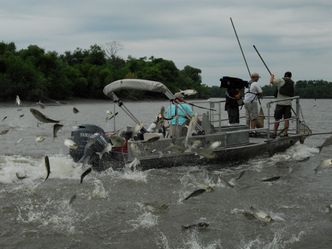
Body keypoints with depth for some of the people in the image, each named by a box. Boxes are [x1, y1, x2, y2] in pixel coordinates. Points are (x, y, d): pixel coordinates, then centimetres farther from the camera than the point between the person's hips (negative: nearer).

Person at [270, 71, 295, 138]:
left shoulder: (281, 81, -4)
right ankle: (285, 133, 3)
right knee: (286, 119, 5)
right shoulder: (292, 83, 9)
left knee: (277, 119, 3)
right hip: (288, 103, 3)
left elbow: (271, 81, -12)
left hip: (280, 103, -3)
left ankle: (274, 133, 7)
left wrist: (272, 76, 9)